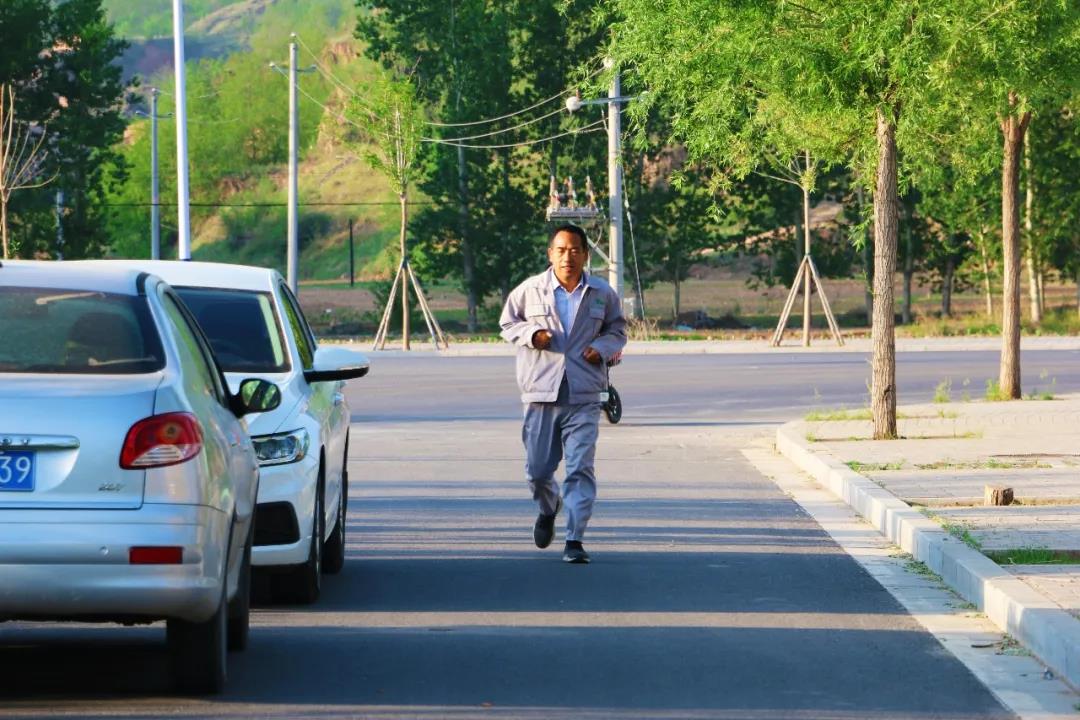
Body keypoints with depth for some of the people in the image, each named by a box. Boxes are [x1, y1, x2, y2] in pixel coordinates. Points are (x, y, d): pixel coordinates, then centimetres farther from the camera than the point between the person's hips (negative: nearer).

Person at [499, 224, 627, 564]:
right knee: (537, 469, 6)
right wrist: (531, 334, -8)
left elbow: (617, 331, 18)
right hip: (541, 395, 0)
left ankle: (574, 539, -6)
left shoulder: (603, 294, 5)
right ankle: (549, 508, 40)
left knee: (581, 468, -9)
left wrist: (602, 347, -4)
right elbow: (508, 322, 13)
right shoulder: (530, 290, 1)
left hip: (584, 398, 0)